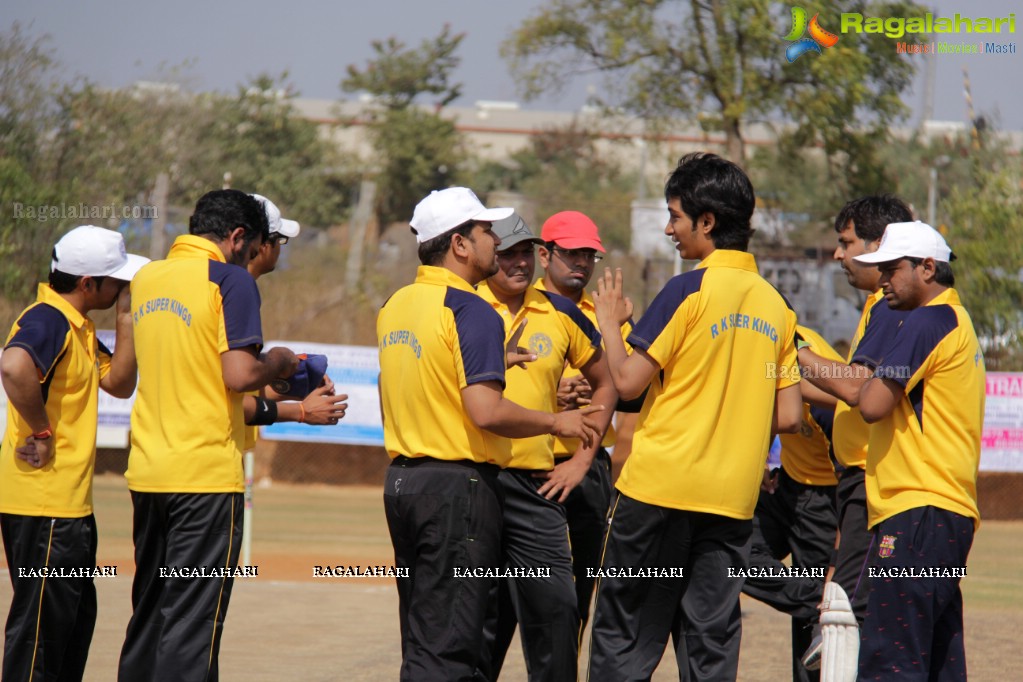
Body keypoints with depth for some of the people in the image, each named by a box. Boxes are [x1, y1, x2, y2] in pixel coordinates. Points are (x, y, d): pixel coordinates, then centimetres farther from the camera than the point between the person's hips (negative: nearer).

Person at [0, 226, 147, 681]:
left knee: (76, 617, 18)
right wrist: (41, 433, -25)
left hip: (71, 502, 10)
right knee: (42, 618, -6)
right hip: (42, 503, -10)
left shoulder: (79, 327, 15)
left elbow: (118, 383, 16)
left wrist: (126, 316, 9)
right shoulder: (46, 321, -18)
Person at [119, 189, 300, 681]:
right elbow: (239, 375, -18)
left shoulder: (146, 279, 13)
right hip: (207, 474, -7)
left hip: (146, 471, 7)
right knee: (192, 621, -5)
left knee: (147, 613, 14)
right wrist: (277, 364, 3)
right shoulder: (230, 280, -9)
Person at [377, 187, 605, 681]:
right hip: (457, 484, -9)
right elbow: (486, 412, -23)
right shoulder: (471, 311, -15)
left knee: (421, 638, 14)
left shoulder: (395, 306, 12)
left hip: (402, 477, 9)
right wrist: (556, 423, -8)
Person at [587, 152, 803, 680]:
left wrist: (607, 320, 4)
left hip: (660, 486, -6)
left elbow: (628, 381, -12)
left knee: (623, 639, 2)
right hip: (733, 498, 6)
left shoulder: (690, 290, -10)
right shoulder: (774, 304, 9)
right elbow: (788, 418, 9)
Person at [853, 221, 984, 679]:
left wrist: (871, 379, 3)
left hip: (918, 512, -11)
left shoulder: (928, 322, -10)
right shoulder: (958, 322, 22)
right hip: (953, 512, 11)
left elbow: (873, 405, -16)